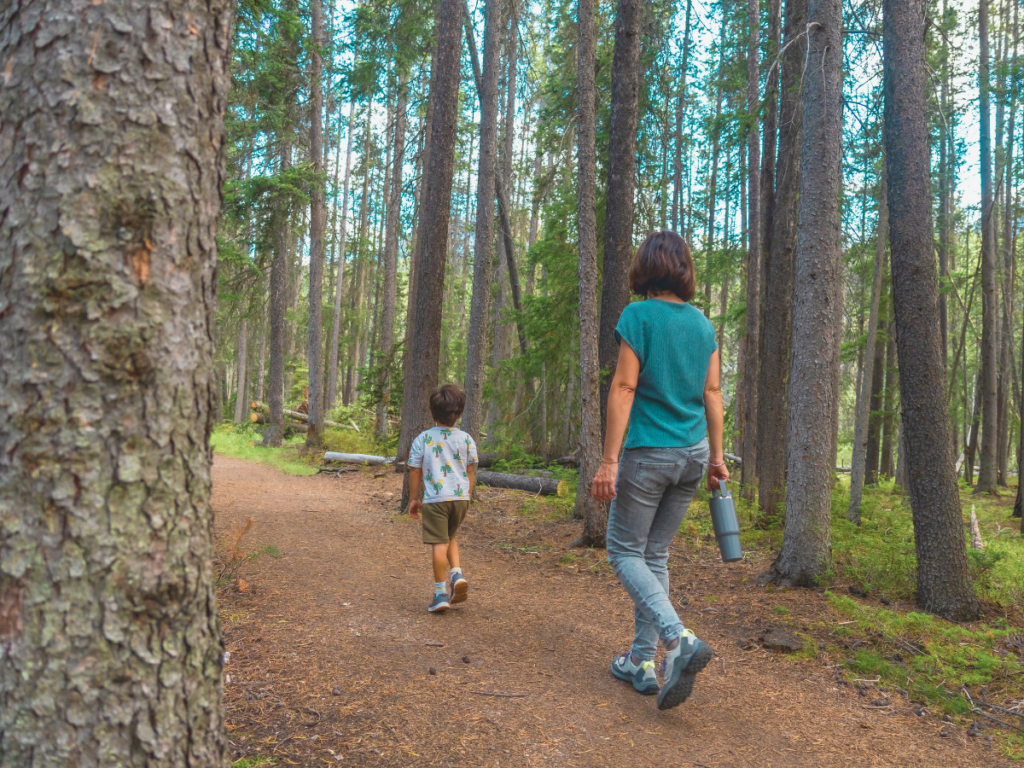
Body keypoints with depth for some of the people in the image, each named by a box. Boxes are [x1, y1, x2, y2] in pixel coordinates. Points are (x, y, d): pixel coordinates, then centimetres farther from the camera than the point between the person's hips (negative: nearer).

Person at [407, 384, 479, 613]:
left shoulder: (422, 439, -3)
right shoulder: (466, 439, 3)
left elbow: (414, 471, 1)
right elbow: (471, 471, 8)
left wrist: (414, 499, 11)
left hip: (435, 498, -3)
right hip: (460, 497, 3)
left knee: (439, 544, 2)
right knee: (450, 537, 24)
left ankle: (441, 594, 7)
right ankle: (458, 574, 5)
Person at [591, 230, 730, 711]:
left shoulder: (639, 316, -10)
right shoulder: (703, 323, 7)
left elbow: (624, 387, -15)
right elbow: (712, 393, 9)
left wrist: (609, 461, -14)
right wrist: (716, 456, 15)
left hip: (649, 453, -6)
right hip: (693, 454, 6)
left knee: (624, 550, 7)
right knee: (655, 553, 15)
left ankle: (679, 640, -12)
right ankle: (643, 661, 21)